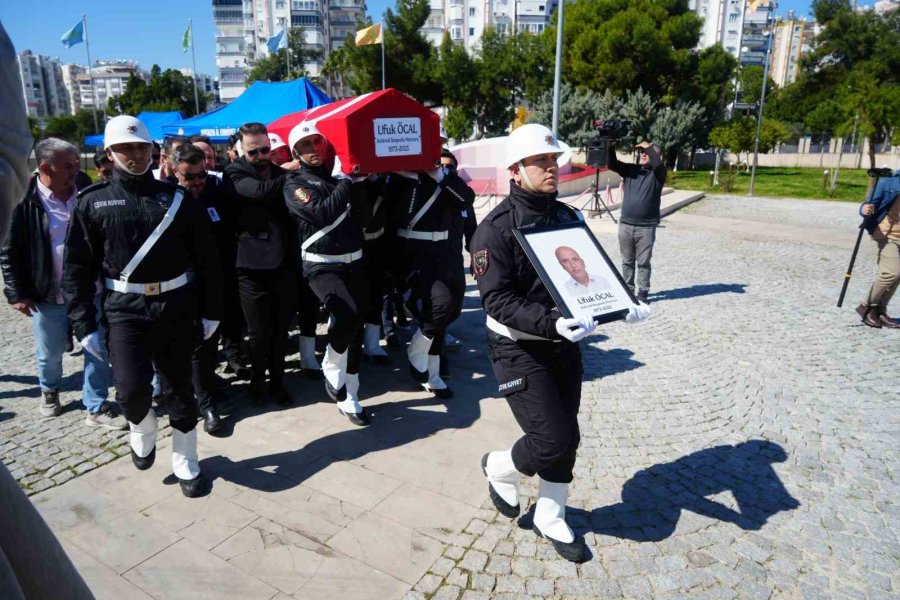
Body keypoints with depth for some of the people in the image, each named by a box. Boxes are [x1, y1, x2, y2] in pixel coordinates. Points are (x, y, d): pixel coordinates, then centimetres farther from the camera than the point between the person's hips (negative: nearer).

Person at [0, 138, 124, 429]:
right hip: (47, 295, -2)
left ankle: (96, 408, 19)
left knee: (98, 351, 5)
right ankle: (49, 390, 46)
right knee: (49, 354, 17)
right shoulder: (25, 201, -9)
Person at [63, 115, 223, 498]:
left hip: (176, 305, 1)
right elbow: (76, 268, 2)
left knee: (181, 388, 9)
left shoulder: (177, 198, 3)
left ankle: (186, 465, 28)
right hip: (124, 309, -1)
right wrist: (85, 325, -3)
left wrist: (211, 310, 2)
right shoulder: (93, 203, 2)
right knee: (131, 390, -13)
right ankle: (143, 433, 24)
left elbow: (206, 258, 4)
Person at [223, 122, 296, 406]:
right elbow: (262, 191, -22)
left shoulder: (283, 173, 12)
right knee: (259, 333, 6)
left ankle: (277, 381, 29)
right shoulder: (234, 174, -2)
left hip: (283, 265, 3)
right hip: (253, 268, -3)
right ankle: (258, 380, 30)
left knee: (280, 330, 12)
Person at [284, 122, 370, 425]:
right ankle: (331, 370, 0)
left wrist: (360, 178, -7)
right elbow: (322, 213, -19)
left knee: (356, 331, 7)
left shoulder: (341, 175, 12)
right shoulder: (295, 185, -2)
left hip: (354, 262, 5)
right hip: (322, 266, -5)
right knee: (348, 313, -29)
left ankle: (348, 398, 23)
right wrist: (347, 182, -15)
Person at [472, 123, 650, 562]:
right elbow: (496, 300, -21)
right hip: (518, 349, -6)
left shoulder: (568, 217, 4)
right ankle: (500, 468, 26)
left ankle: (550, 518, 35)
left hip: (564, 344, 6)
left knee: (567, 439, 13)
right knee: (552, 441, -7)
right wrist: (550, 323, -34)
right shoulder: (495, 228, -16)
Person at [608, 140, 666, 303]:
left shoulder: (658, 174, -1)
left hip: (646, 227, -3)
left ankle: (643, 292, 11)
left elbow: (658, 163, -23)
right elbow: (612, 164, -2)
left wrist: (648, 146, -12)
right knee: (627, 261, 11)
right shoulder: (630, 169, 9)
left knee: (643, 262, 3)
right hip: (625, 224, 3)